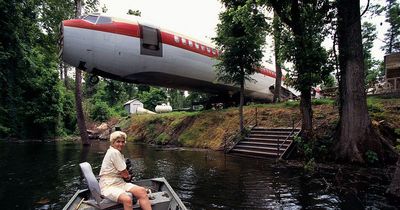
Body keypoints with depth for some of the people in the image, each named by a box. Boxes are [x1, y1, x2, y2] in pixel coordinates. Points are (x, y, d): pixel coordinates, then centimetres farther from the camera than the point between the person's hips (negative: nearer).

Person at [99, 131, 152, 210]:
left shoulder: (118, 153, 14)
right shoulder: (114, 152, -16)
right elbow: (125, 174, -10)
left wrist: (126, 175, 1)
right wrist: (128, 176, 7)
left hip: (120, 183, 9)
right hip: (109, 186, -9)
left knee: (142, 191, -11)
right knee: (127, 199, -35)